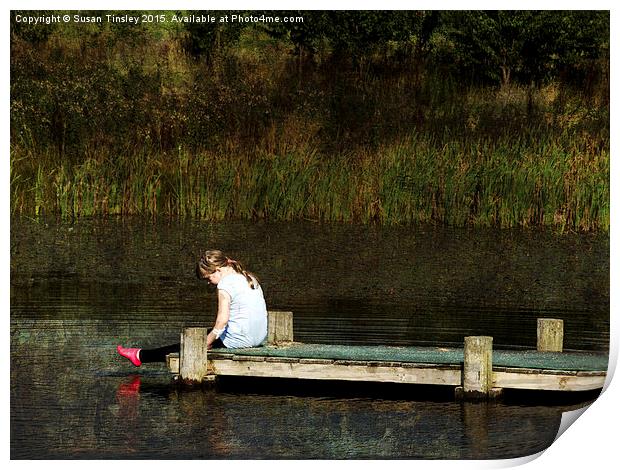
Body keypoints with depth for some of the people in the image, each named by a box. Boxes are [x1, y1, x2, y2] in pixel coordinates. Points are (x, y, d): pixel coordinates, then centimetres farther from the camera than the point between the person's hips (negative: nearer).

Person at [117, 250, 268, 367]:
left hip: (239, 339, -8)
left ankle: (141, 356, 17)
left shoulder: (226, 283, -13)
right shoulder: (248, 277, 14)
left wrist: (207, 342, -11)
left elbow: (222, 319, -21)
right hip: (259, 336, 8)